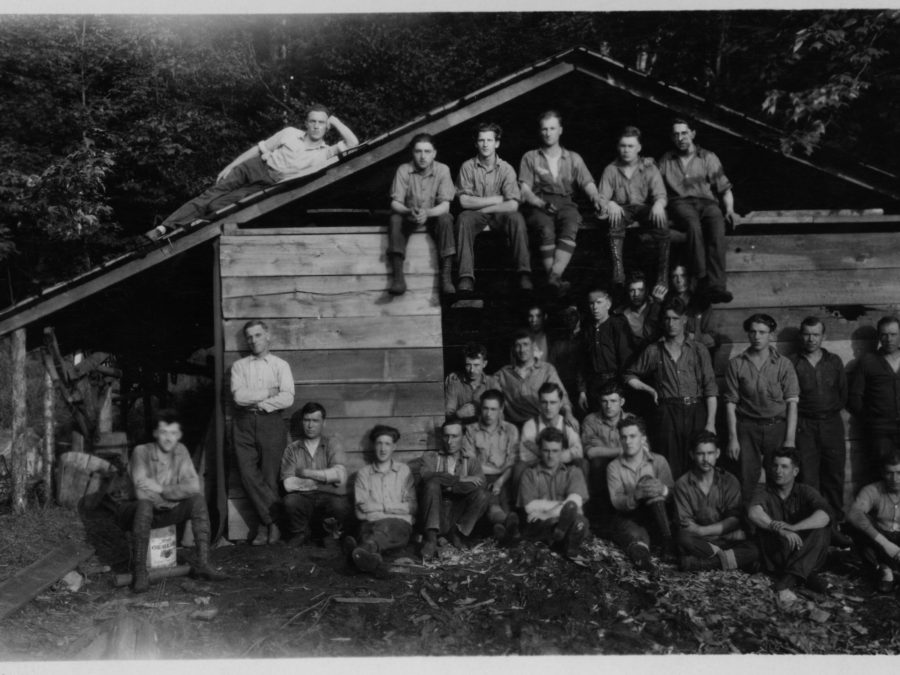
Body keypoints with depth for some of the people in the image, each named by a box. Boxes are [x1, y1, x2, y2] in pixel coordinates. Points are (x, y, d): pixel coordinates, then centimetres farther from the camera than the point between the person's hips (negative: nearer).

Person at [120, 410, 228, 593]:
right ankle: (139, 572, -32)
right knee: (145, 505, -37)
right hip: (135, 512, -5)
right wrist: (175, 496, -16)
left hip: (165, 512, 5)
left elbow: (194, 486, -13)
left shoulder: (181, 451, -4)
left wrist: (161, 489, -23)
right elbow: (142, 494, -27)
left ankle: (202, 563, -18)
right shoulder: (141, 452, -18)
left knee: (198, 500, -17)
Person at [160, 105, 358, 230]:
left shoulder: (325, 154, 0)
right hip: (257, 168, 2)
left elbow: (353, 143, -15)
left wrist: (335, 121, -6)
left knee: (218, 206, -19)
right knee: (212, 194, -11)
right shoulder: (290, 133, 7)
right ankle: (164, 228, -10)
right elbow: (259, 148, 12)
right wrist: (230, 166, 9)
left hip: (273, 186, -2)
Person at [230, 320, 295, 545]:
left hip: (271, 423, -2)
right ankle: (272, 522, 3)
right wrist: (269, 393, -4)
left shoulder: (280, 365, 9)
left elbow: (287, 399, -5)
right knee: (248, 475, -7)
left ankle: (267, 524, 8)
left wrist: (257, 401, -6)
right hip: (245, 424, 2)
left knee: (270, 477, -4)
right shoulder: (239, 366, 13)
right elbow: (239, 396, -3)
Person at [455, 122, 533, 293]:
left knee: (516, 218, -30)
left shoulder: (506, 169, -3)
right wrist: (496, 199, -10)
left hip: (499, 215, 0)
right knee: (463, 219, -32)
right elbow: (464, 201, -11)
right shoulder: (468, 167, -2)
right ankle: (466, 277, -37)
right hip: (475, 215, 0)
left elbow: (513, 205, -13)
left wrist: (483, 207, -12)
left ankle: (524, 273, -30)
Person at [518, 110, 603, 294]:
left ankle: (555, 275, -46)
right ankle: (555, 280, -40)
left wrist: (597, 198, -15)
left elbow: (588, 184, 9)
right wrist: (541, 203, -14)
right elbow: (525, 191, 6)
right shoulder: (530, 158, 17)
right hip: (538, 205, -1)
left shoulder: (574, 158, 22)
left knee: (570, 227, -35)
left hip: (565, 204, 1)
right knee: (547, 230, -36)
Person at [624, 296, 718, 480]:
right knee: (670, 469, -4)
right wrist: (651, 390, 6)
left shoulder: (699, 350, 9)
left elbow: (710, 388, 4)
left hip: (696, 412, 0)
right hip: (667, 412, 0)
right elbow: (630, 376, 20)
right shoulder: (653, 351, 11)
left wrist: (711, 422, -5)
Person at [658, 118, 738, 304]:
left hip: (706, 201, 1)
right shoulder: (665, 161, 22)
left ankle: (716, 285, -46)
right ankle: (704, 280, -45)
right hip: (680, 202, -1)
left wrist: (730, 209, -1)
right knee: (693, 223, -39)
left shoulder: (708, 158, 20)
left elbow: (724, 188, 17)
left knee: (718, 225, -36)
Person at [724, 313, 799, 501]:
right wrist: (733, 438, -3)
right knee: (747, 480, -3)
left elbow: (792, 403, -1)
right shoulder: (736, 364, 4)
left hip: (777, 427, 0)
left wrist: (790, 439, -9)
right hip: (747, 428, 0)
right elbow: (731, 403, 2)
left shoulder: (784, 364, 3)